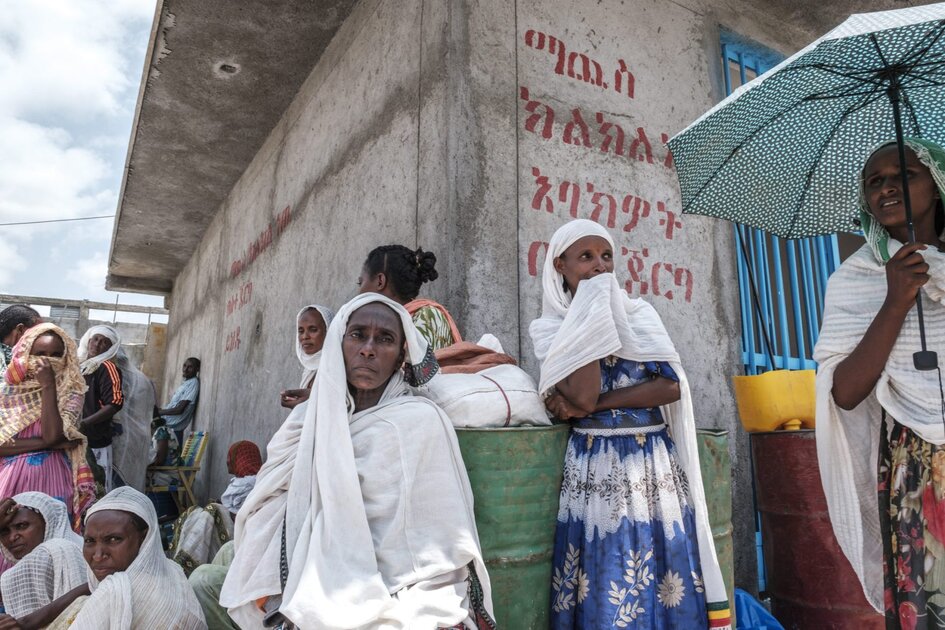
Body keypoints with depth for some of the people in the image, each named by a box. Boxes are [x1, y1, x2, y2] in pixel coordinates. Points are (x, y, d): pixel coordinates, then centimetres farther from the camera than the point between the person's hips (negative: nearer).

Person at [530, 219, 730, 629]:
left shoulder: (640, 315, 6)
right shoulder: (550, 328, -1)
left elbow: (671, 386, -5)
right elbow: (582, 396, -16)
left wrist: (596, 405, -12)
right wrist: (592, 311, -10)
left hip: (656, 462, 3)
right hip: (597, 468, -2)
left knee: (667, 583, 7)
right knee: (604, 589, 3)